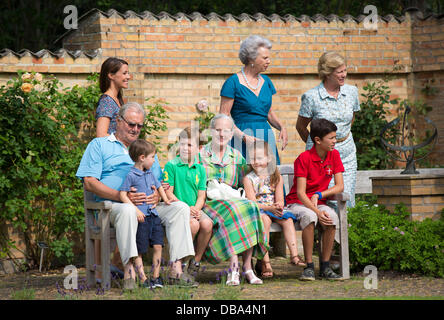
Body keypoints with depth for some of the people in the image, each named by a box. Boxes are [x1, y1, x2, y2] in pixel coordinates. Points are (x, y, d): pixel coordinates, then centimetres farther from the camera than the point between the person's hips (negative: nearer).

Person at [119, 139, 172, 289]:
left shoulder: (150, 174, 16)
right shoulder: (131, 175, -7)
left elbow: (158, 186, 35)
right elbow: (123, 195, -11)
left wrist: (165, 199, 23)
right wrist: (136, 210, -17)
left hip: (153, 215, 7)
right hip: (140, 217, -7)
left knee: (158, 246, 1)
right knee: (139, 250, -2)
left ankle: (156, 277, 9)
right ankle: (143, 279, 2)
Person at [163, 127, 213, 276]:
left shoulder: (200, 169, 12)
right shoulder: (171, 166, -1)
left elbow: (201, 195, 9)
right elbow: (168, 193, -6)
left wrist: (196, 209, -12)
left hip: (194, 209, 4)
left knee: (207, 224, -25)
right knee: (193, 225, -31)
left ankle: (196, 260, -7)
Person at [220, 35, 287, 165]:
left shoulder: (266, 81, 15)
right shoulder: (233, 82, -5)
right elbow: (223, 117, -8)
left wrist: (281, 127, 4)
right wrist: (244, 137, -19)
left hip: (266, 137, 6)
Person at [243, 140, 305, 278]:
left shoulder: (276, 178, 8)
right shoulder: (248, 179, -1)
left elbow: (280, 199, 2)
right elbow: (252, 202, -11)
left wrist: (278, 206, -23)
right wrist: (269, 208, -25)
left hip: (274, 209, 4)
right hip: (257, 210, -3)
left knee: (287, 219, -25)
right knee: (265, 219, -35)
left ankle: (294, 255, -27)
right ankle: (265, 261, -41)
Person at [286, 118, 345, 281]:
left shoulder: (334, 155, 1)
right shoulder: (304, 158, -15)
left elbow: (339, 186, -1)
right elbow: (300, 193, -19)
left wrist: (318, 195, -16)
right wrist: (317, 212, -31)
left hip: (319, 203, 4)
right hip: (297, 203, -4)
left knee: (332, 217, -30)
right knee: (310, 216, -38)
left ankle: (325, 267, -21)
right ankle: (309, 267, -31)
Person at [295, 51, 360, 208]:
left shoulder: (352, 92, 2)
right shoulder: (311, 97, -10)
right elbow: (300, 126, 3)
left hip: (347, 154, 4)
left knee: (346, 202, 1)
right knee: (331, 203, -10)